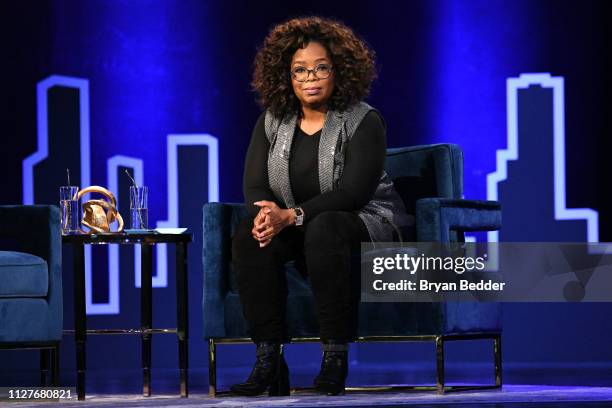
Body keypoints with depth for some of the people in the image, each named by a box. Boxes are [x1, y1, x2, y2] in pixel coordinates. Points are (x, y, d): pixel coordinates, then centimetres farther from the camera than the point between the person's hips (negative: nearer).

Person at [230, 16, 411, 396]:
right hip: (303, 236, 5)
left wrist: (291, 216, -30)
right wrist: (266, 211, -27)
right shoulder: (273, 122, 5)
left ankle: (335, 357, -33)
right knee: (249, 234, -26)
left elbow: (354, 192, -21)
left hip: (368, 227, -4)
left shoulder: (363, 121, -10)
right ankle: (268, 361, -28)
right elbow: (255, 186, -1)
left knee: (323, 228, -38)